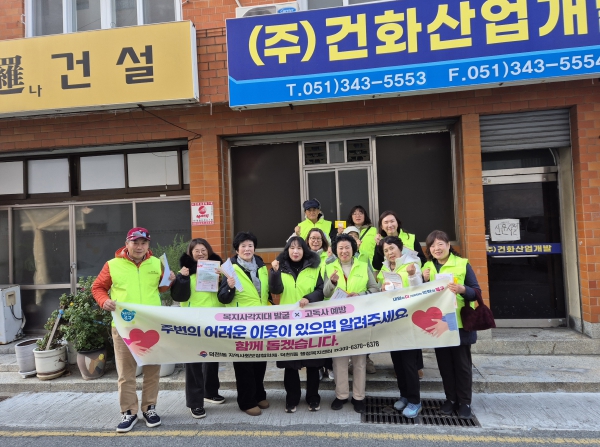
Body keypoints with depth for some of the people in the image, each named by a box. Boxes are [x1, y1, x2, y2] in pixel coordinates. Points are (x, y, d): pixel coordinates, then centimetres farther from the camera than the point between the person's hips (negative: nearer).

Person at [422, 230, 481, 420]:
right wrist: (424, 280, -8)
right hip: (437, 323, 3)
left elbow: (476, 292, -4)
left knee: (462, 363, 6)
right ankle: (451, 399, 25)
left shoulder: (463, 264, -4)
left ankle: (465, 402, 19)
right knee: (445, 363, 11)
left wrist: (462, 289, -23)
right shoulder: (427, 266, 8)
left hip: (460, 323, -3)